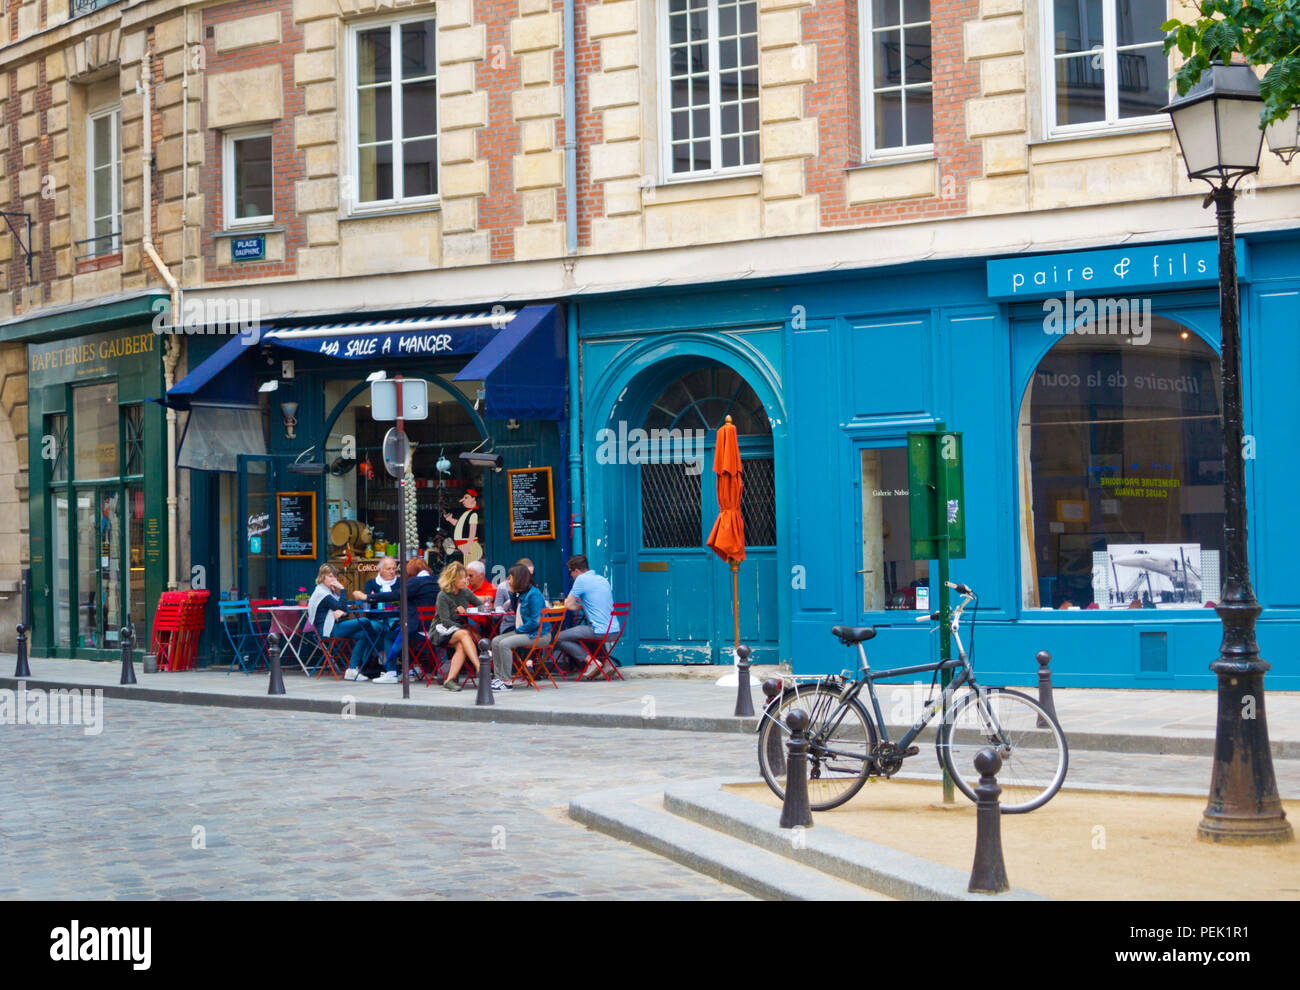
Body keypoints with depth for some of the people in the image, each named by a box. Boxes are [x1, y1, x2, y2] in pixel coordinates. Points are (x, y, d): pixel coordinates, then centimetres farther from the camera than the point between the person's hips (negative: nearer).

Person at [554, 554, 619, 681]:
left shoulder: (581, 580, -8)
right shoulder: (603, 579, 16)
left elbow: (568, 605, -6)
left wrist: (578, 606, 13)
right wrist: (582, 605, 24)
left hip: (600, 632, -8)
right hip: (614, 630, 8)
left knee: (559, 639, -1)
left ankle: (591, 662, -8)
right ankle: (606, 662, 21)